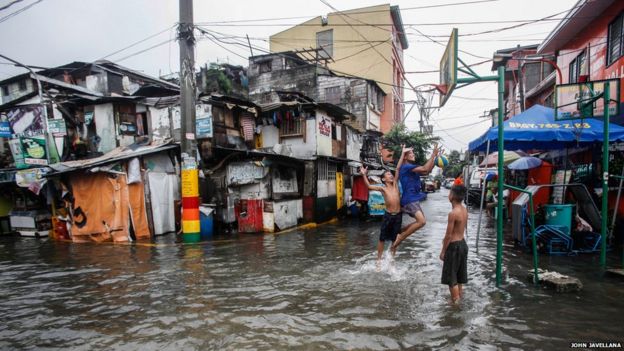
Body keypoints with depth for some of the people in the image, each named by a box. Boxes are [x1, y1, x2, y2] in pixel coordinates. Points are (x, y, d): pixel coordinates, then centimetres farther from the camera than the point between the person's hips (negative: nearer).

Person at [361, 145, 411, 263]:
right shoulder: (382, 189, -1)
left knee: (394, 239, 13)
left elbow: (398, 168, 2)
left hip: (398, 215, 3)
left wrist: (403, 153, 0)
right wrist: (364, 175, -22)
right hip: (388, 215, -3)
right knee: (382, 238, 6)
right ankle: (379, 259, 18)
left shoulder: (395, 184, 6)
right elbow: (369, 186, -13)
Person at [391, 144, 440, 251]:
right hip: (409, 200, -10)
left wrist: (434, 157, 10)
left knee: (420, 221, 17)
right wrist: (433, 154, -13)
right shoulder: (406, 167, -13)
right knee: (422, 221, -21)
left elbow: (428, 171, 17)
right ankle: (400, 238, -9)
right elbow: (425, 169, -20)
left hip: (414, 199, 10)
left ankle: (399, 234, 21)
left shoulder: (412, 168, 17)